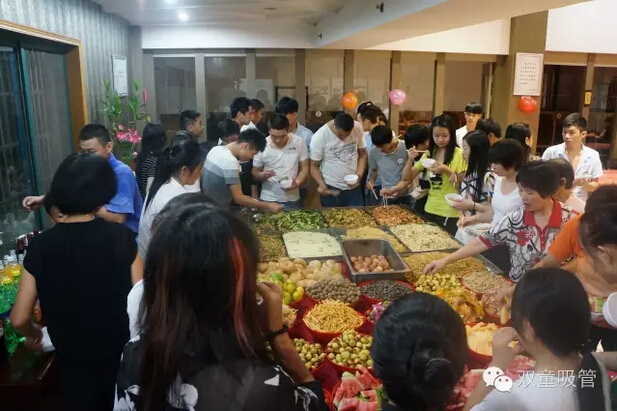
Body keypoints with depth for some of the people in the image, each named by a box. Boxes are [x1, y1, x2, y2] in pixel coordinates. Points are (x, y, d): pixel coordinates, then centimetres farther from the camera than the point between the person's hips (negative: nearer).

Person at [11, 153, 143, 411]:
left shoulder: (41, 246, -15)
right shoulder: (121, 236, -19)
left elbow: (19, 319, -10)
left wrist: (33, 334, 12)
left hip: (74, 360, 1)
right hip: (123, 354, 0)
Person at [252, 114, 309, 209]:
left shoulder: (299, 142, -7)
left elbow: (304, 168, 0)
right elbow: (255, 173, 1)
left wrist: (297, 183, -19)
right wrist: (262, 175, -22)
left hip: (292, 200, 0)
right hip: (268, 200, 0)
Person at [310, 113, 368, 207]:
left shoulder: (358, 128, -8)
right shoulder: (319, 137, -16)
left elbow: (363, 155, 4)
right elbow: (314, 166, -8)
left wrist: (359, 175, -12)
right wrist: (322, 184, -25)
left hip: (354, 187, 3)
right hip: (331, 188, -3)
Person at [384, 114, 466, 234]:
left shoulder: (459, 154, -9)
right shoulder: (429, 154, 8)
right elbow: (407, 178, 8)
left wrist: (447, 171, -23)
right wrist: (410, 160, -9)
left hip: (450, 213, -5)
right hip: (430, 210, 5)